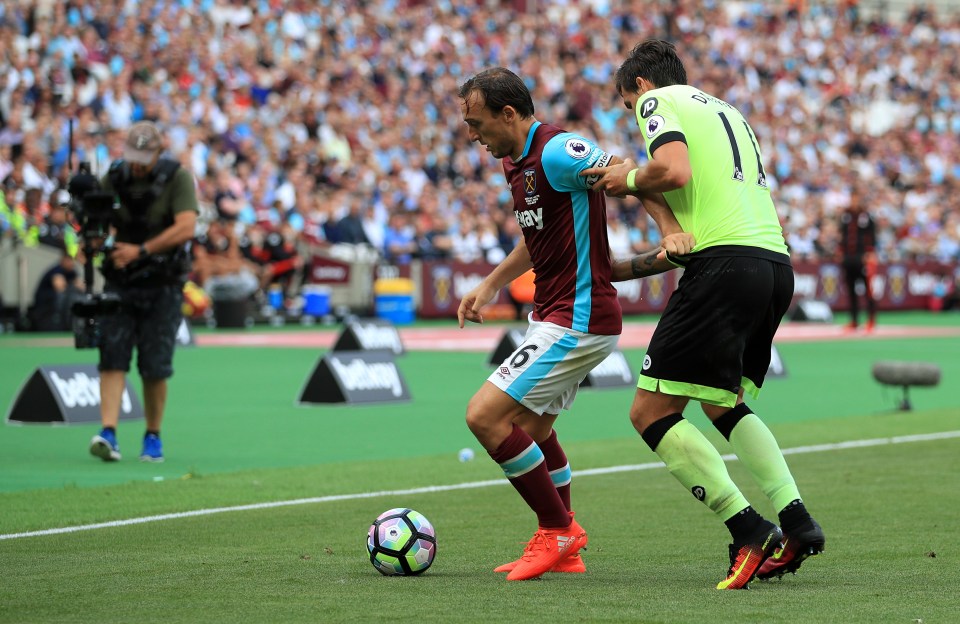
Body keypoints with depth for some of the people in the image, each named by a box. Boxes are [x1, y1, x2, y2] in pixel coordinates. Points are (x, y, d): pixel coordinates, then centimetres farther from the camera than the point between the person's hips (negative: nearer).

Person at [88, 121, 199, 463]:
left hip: (162, 285, -3)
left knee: (155, 366, -1)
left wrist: (141, 250, -22)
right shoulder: (114, 178, 4)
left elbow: (186, 227, -17)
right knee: (112, 356, -10)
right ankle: (108, 433, -15)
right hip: (119, 281, 3)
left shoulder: (177, 178, -7)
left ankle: (153, 437, 14)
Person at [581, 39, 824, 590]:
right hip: (777, 261, 9)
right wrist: (628, 268, 35)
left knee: (652, 413, -5)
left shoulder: (658, 100, 5)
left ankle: (751, 533, -13)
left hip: (726, 265, -9)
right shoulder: (725, 111, 30)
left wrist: (628, 179, 7)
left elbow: (675, 171, -16)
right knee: (724, 404, 26)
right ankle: (797, 522, 11)